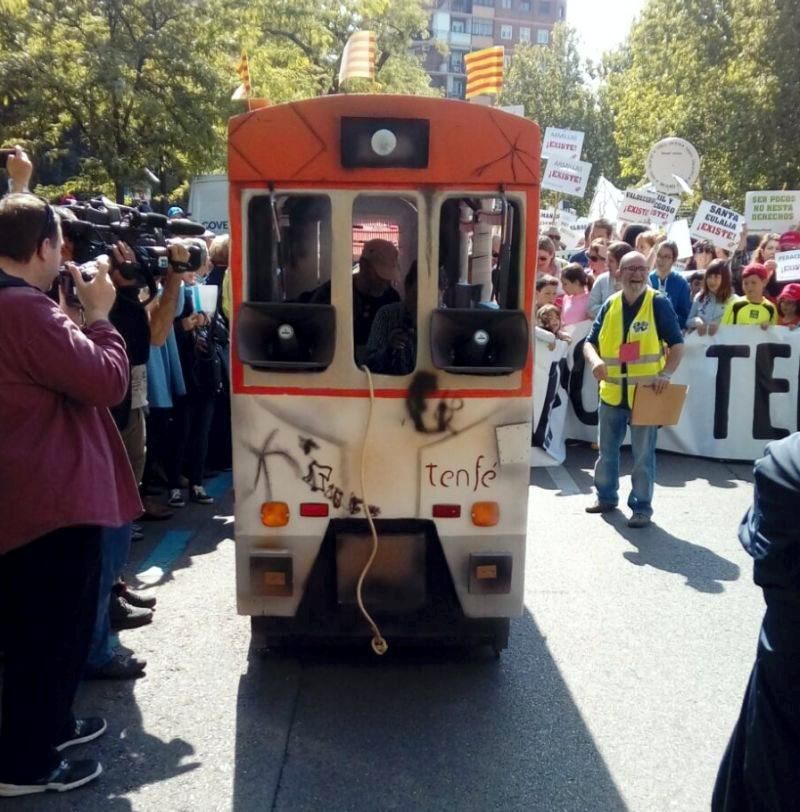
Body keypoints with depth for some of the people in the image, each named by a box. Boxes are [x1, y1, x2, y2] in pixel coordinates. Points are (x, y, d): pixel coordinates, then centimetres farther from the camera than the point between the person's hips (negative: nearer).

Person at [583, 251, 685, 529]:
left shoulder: (658, 303, -5)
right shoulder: (610, 305, 5)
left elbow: (677, 344, -5)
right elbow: (590, 341, 7)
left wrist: (666, 374, -20)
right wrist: (595, 360, -15)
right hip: (612, 392, 4)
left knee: (643, 455, 2)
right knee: (606, 450, 16)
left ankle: (641, 506, 15)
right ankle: (606, 496, 34)